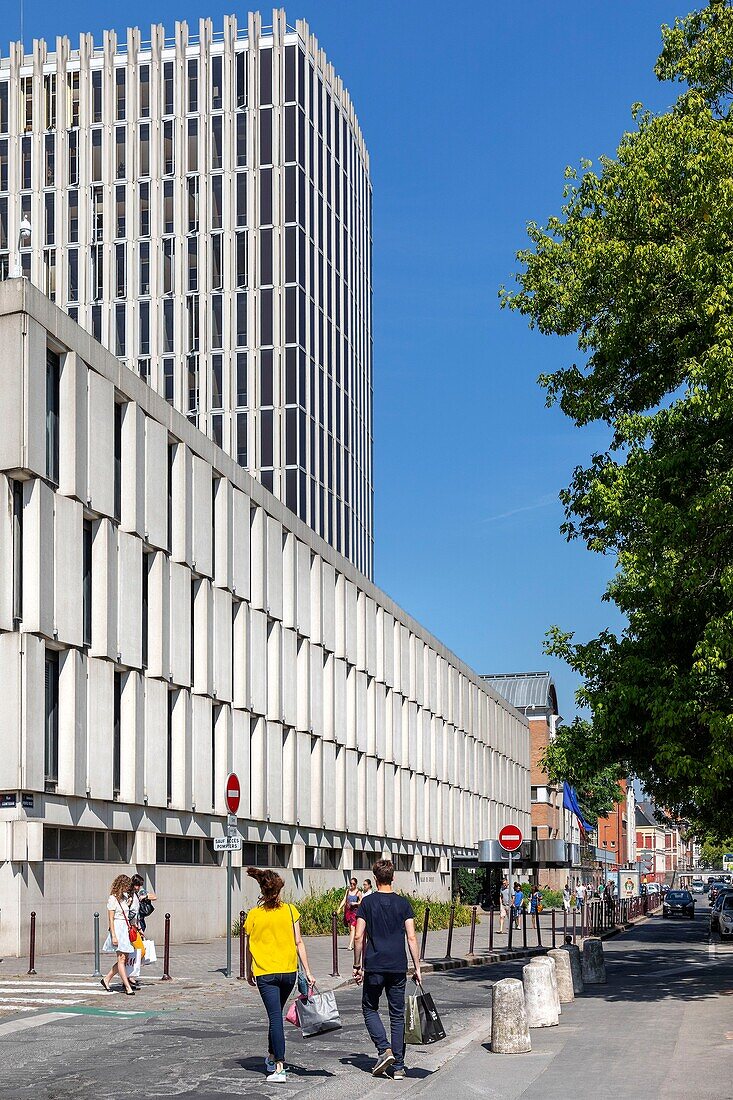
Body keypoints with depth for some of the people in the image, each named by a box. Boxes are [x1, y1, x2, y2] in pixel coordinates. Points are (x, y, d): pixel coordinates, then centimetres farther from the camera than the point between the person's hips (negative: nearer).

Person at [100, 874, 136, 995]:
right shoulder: (113, 899, -8)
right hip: (118, 929, -9)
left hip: (126, 929, 9)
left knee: (125, 959, 8)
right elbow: (110, 919, -12)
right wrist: (113, 936, -17)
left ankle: (107, 979, 22)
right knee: (121, 959, -9)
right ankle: (128, 987, -11)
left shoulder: (124, 897, 15)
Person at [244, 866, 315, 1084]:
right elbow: (298, 942, -4)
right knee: (277, 1014, 22)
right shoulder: (290, 911, -3)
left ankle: (279, 1067, -12)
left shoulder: (254, 914, -5)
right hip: (289, 971, 2)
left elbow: (249, 947, 2)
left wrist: (249, 972, 17)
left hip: (265, 973, -2)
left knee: (275, 1017, -3)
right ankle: (272, 1056, 34)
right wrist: (307, 971, 0)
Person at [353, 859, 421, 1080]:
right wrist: (417, 967, 5)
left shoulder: (367, 902, -2)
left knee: (370, 1009, 15)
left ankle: (384, 1049, -6)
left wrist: (357, 965, 6)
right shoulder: (403, 903, 3)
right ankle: (398, 1067, 8)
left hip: (374, 966, -2)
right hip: (398, 968, 2)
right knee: (397, 1015, 9)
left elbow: (359, 936, -4)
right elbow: (411, 937, -1)